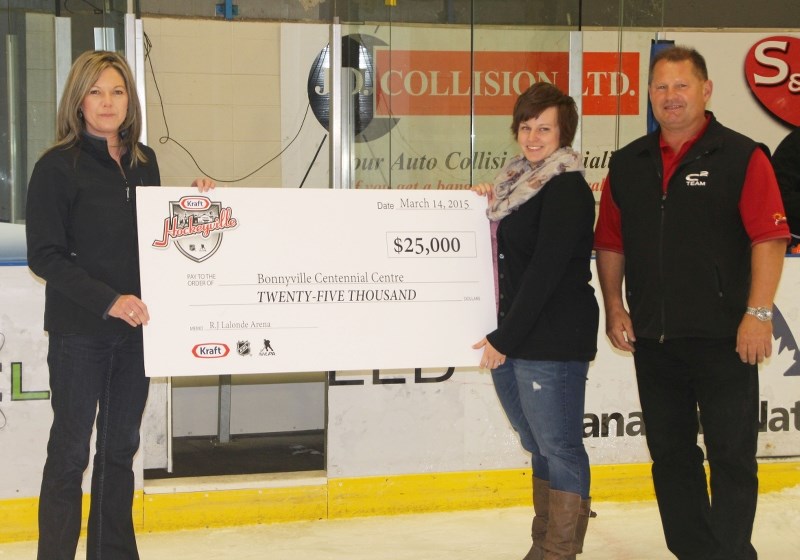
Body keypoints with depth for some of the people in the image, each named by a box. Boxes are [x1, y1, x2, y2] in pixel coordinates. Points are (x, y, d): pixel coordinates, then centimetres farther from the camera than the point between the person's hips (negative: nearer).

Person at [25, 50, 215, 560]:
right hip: (79, 331, -5)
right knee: (70, 450, 2)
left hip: (135, 326, 6)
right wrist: (108, 300, -20)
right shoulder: (58, 167, -8)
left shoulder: (143, 161, 9)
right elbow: (45, 256, -12)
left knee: (121, 447, 13)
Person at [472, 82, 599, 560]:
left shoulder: (567, 189, -12)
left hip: (553, 340, -9)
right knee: (539, 444, 17)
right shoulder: (518, 182, 14)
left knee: (559, 446, -1)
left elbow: (545, 270, -18)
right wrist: (486, 208, 7)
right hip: (510, 341, 9)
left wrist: (505, 338, -17)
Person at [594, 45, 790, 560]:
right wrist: (615, 307, 5)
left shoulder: (742, 157, -6)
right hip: (653, 337, 5)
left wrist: (758, 313, -17)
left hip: (723, 337, -5)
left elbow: (770, 238, -11)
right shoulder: (628, 165, 9)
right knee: (670, 453, 13)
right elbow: (610, 242, 14)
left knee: (732, 453, 2)